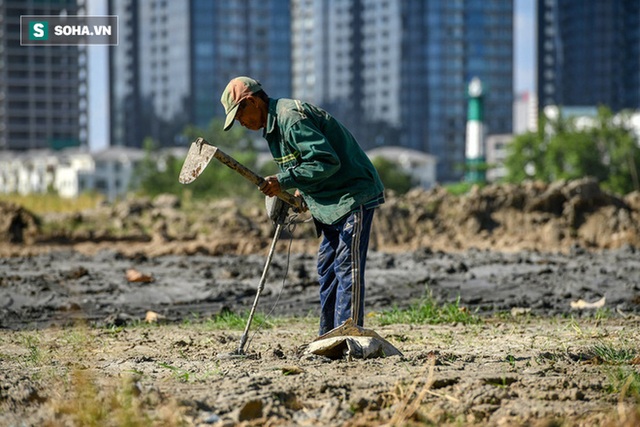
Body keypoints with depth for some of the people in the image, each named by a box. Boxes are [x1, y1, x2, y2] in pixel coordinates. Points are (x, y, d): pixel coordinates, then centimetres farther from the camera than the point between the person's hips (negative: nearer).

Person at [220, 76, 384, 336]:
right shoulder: (275, 124, 14)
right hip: (333, 201, 11)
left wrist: (284, 181, -22)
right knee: (327, 268, 11)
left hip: (355, 196, -11)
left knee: (347, 267, -12)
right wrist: (303, 191, 9)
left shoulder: (291, 117, -19)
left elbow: (327, 161, -25)